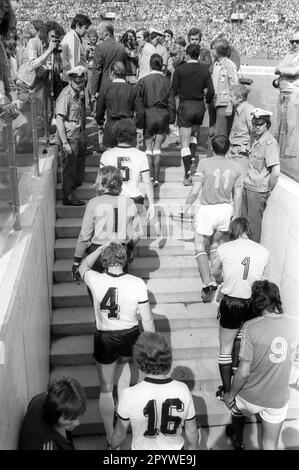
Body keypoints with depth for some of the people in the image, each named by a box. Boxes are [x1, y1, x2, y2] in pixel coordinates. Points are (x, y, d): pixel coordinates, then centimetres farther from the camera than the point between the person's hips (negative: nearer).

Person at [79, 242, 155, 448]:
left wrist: (102, 247, 8)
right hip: (130, 336, 2)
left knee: (106, 388, 15)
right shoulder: (137, 284, -17)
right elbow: (147, 319, -10)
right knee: (124, 362, 37)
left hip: (105, 338, -1)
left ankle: (111, 438, 26)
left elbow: (84, 266, 8)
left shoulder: (95, 280, -17)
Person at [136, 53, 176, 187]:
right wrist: (171, 122, 9)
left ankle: (150, 177, 2)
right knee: (157, 147, 7)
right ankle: (156, 179, 7)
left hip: (148, 115, -2)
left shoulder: (143, 81, -5)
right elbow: (171, 103, 2)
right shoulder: (167, 81, 0)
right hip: (163, 116, 2)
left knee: (148, 147, 9)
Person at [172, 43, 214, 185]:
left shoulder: (180, 69, -8)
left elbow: (174, 90, -6)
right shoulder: (204, 69, 1)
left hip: (185, 106, -4)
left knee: (184, 143, -3)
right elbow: (211, 91, -1)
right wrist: (206, 102, 17)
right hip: (200, 106, 4)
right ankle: (192, 159, 23)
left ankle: (188, 175, -10)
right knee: (193, 134, 31)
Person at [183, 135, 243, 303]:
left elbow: (195, 190, -11)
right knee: (215, 245, 24)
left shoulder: (205, 163, -10)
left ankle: (208, 283, -8)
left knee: (200, 248, 7)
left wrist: (187, 205, 5)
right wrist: (236, 216, 14)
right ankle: (216, 279, 28)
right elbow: (238, 196, 4)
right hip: (226, 210, 4)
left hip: (207, 210, -4)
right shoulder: (235, 167, 1)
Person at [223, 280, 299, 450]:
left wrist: (231, 395, -6)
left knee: (237, 411, 32)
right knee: (270, 444, 20)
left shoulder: (251, 327, -26)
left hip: (251, 397, -1)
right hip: (279, 398, 2)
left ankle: (238, 440, 58)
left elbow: (243, 372, -21)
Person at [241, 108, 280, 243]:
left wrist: (269, 190, -13)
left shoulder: (270, 143, -19)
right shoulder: (256, 140, 9)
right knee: (244, 219, 17)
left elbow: (276, 172, -24)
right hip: (248, 187, 8)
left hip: (258, 191, -8)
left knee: (254, 223, 4)